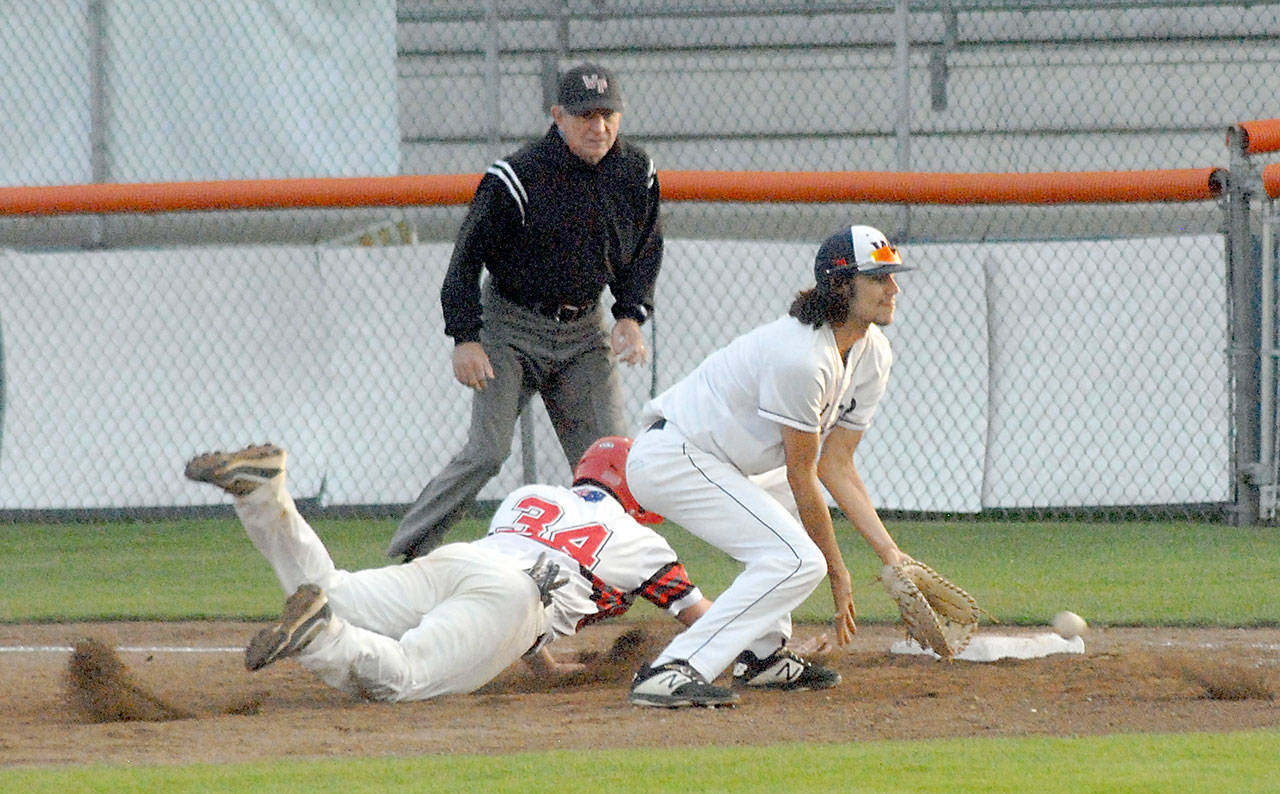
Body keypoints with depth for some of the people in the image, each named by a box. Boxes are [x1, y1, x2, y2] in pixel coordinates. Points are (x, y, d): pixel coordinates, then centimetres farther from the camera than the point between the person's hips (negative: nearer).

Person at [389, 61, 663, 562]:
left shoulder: (636, 173, -2)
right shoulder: (517, 179, -19)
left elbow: (645, 250, 13)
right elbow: (468, 257, -13)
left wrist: (631, 315, 0)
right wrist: (465, 337, -18)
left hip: (585, 331, 5)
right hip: (512, 327, -5)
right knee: (487, 452, -14)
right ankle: (405, 557, -6)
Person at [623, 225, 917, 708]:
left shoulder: (872, 355, 5)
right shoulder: (800, 357, -24)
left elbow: (836, 466, 5)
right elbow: (801, 477, -17)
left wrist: (890, 554, -3)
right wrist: (836, 572, -10)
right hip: (672, 459, -11)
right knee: (797, 561, -21)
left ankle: (762, 656, 27)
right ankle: (675, 671, -28)